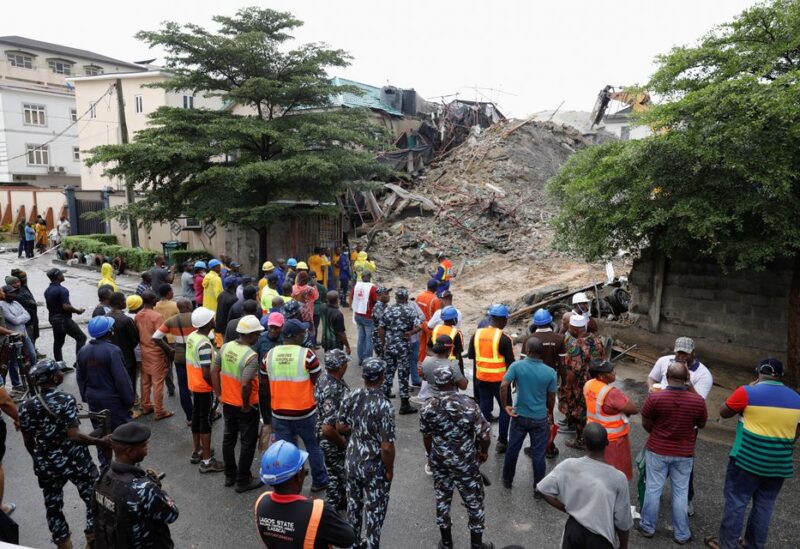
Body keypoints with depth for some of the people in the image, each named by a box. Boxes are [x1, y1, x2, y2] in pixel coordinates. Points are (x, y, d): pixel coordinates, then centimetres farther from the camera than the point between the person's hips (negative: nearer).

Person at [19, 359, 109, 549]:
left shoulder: (26, 406, -6)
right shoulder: (66, 399, -19)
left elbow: (28, 442, 3)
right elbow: (74, 435, -24)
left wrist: (38, 459, 19)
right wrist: (101, 441, -14)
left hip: (46, 465, 4)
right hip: (75, 461, -4)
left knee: (53, 506, 20)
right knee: (94, 499, 14)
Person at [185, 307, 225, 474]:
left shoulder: (191, 336, 1)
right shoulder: (204, 344, -27)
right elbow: (206, 374, -27)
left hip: (193, 384, 9)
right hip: (204, 387, -9)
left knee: (196, 417, 19)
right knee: (206, 421, 0)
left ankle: (196, 451, 34)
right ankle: (207, 461, 9)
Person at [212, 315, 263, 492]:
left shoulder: (225, 347, -3)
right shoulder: (251, 356, -26)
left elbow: (214, 371, 3)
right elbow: (245, 385, -31)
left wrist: (219, 394, 11)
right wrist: (246, 406, -16)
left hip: (227, 403, 7)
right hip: (245, 407, -7)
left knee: (229, 438, 19)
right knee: (247, 442, 8)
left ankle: (230, 475, 35)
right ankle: (243, 481, 19)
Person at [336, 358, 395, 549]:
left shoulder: (351, 396, -10)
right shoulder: (384, 406, -27)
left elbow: (340, 427, 2)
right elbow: (387, 447, -25)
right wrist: (389, 470, -9)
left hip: (352, 461, 6)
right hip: (374, 467, -6)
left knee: (354, 503, 24)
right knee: (374, 510, 13)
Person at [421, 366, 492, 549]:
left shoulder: (427, 408, -12)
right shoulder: (468, 404, -21)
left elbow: (427, 437, 1)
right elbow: (484, 435, -17)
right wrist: (484, 452, 4)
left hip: (440, 462, 3)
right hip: (466, 463, -3)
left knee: (442, 500, 20)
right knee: (474, 502, 15)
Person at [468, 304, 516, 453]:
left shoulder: (477, 334, -3)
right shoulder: (503, 338, -18)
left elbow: (470, 355, 7)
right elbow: (510, 362, -13)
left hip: (481, 378, 5)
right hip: (499, 379, -4)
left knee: (484, 407, 17)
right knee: (505, 408, 12)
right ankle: (502, 442, 13)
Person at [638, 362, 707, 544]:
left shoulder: (654, 397, -20)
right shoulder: (698, 400, -15)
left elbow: (646, 423, -7)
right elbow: (701, 424, 4)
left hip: (657, 450, -1)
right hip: (684, 453, 1)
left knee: (653, 489, 13)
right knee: (681, 492, 15)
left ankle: (648, 527, 26)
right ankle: (681, 534, 27)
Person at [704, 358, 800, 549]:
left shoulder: (748, 392, -13)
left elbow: (724, 412, 0)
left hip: (748, 459, -5)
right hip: (779, 464, 5)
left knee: (736, 502, 6)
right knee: (764, 506, 16)